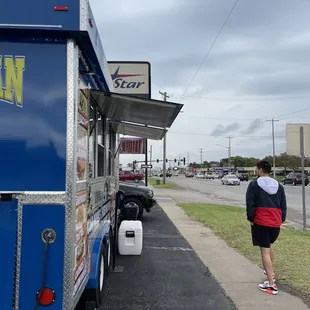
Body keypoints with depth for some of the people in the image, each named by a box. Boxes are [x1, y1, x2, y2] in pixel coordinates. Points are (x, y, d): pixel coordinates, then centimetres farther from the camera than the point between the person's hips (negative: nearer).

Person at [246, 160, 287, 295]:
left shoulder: (254, 184, -6)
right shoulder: (279, 185, 10)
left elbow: (250, 204, -9)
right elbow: (283, 206, 11)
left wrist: (251, 219, 1)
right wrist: (281, 219, 17)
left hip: (260, 222, -6)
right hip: (276, 222, 6)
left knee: (265, 251, -3)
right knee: (269, 246, 27)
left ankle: (271, 285, -4)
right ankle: (270, 272, 39)